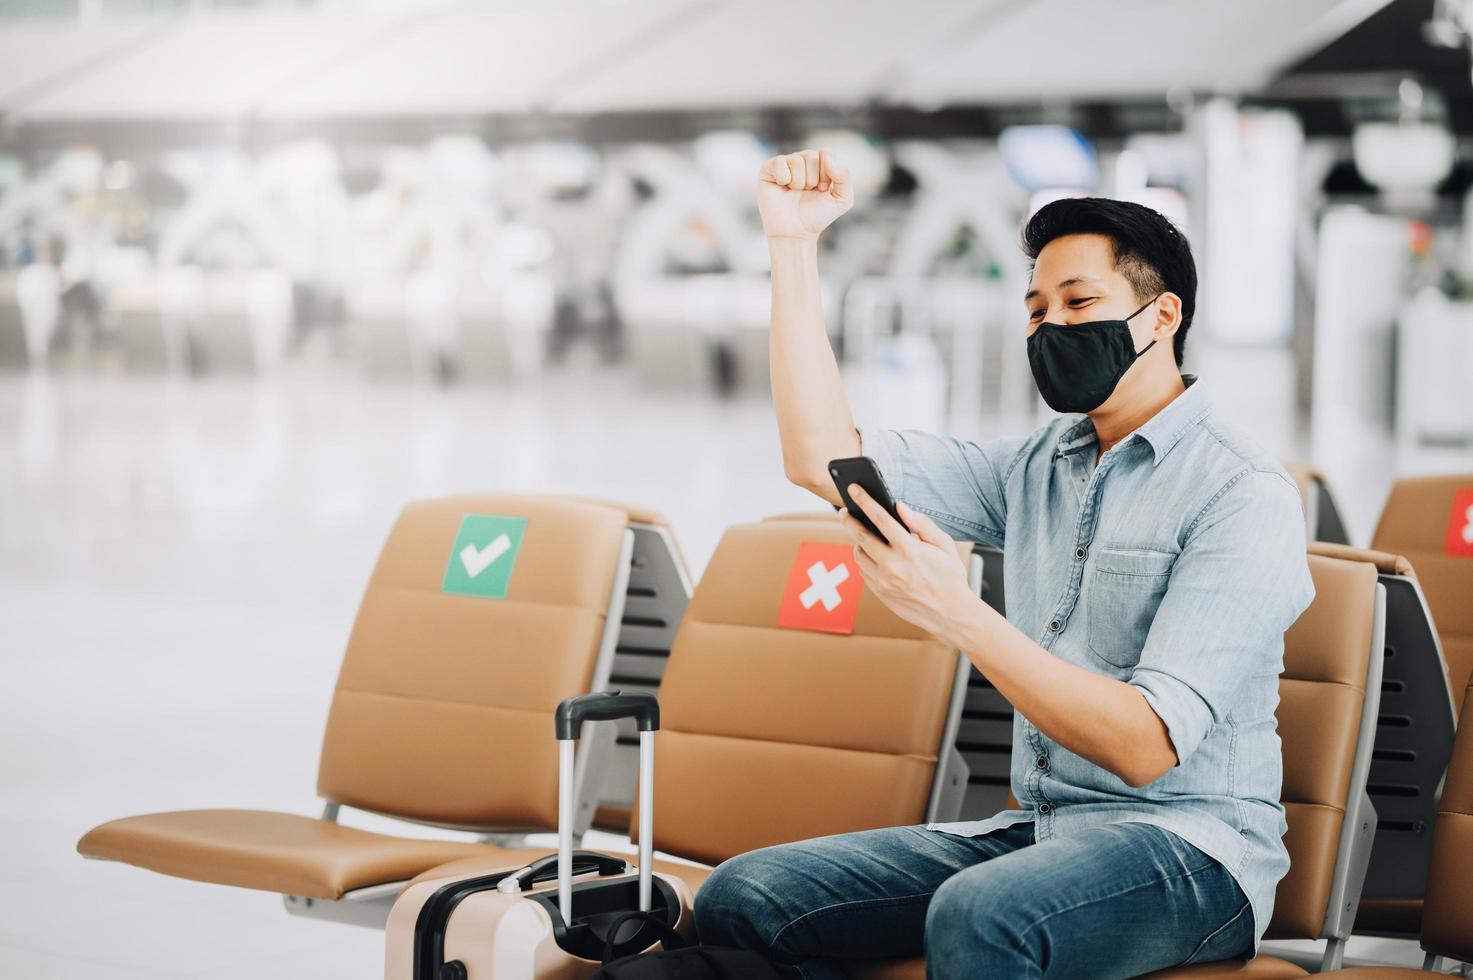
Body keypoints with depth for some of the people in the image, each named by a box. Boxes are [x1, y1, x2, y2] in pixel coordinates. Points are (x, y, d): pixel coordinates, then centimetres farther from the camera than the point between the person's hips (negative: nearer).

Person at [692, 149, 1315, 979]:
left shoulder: (1243, 494, -10)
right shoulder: (1038, 467, 13)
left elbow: (1146, 746, -19)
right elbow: (823, 456, 7)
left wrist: (959, 613, -26)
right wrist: (794, 245, 5)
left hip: (1187, 848, -7)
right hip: (1039, 830, 7)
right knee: (742, 898, -11)